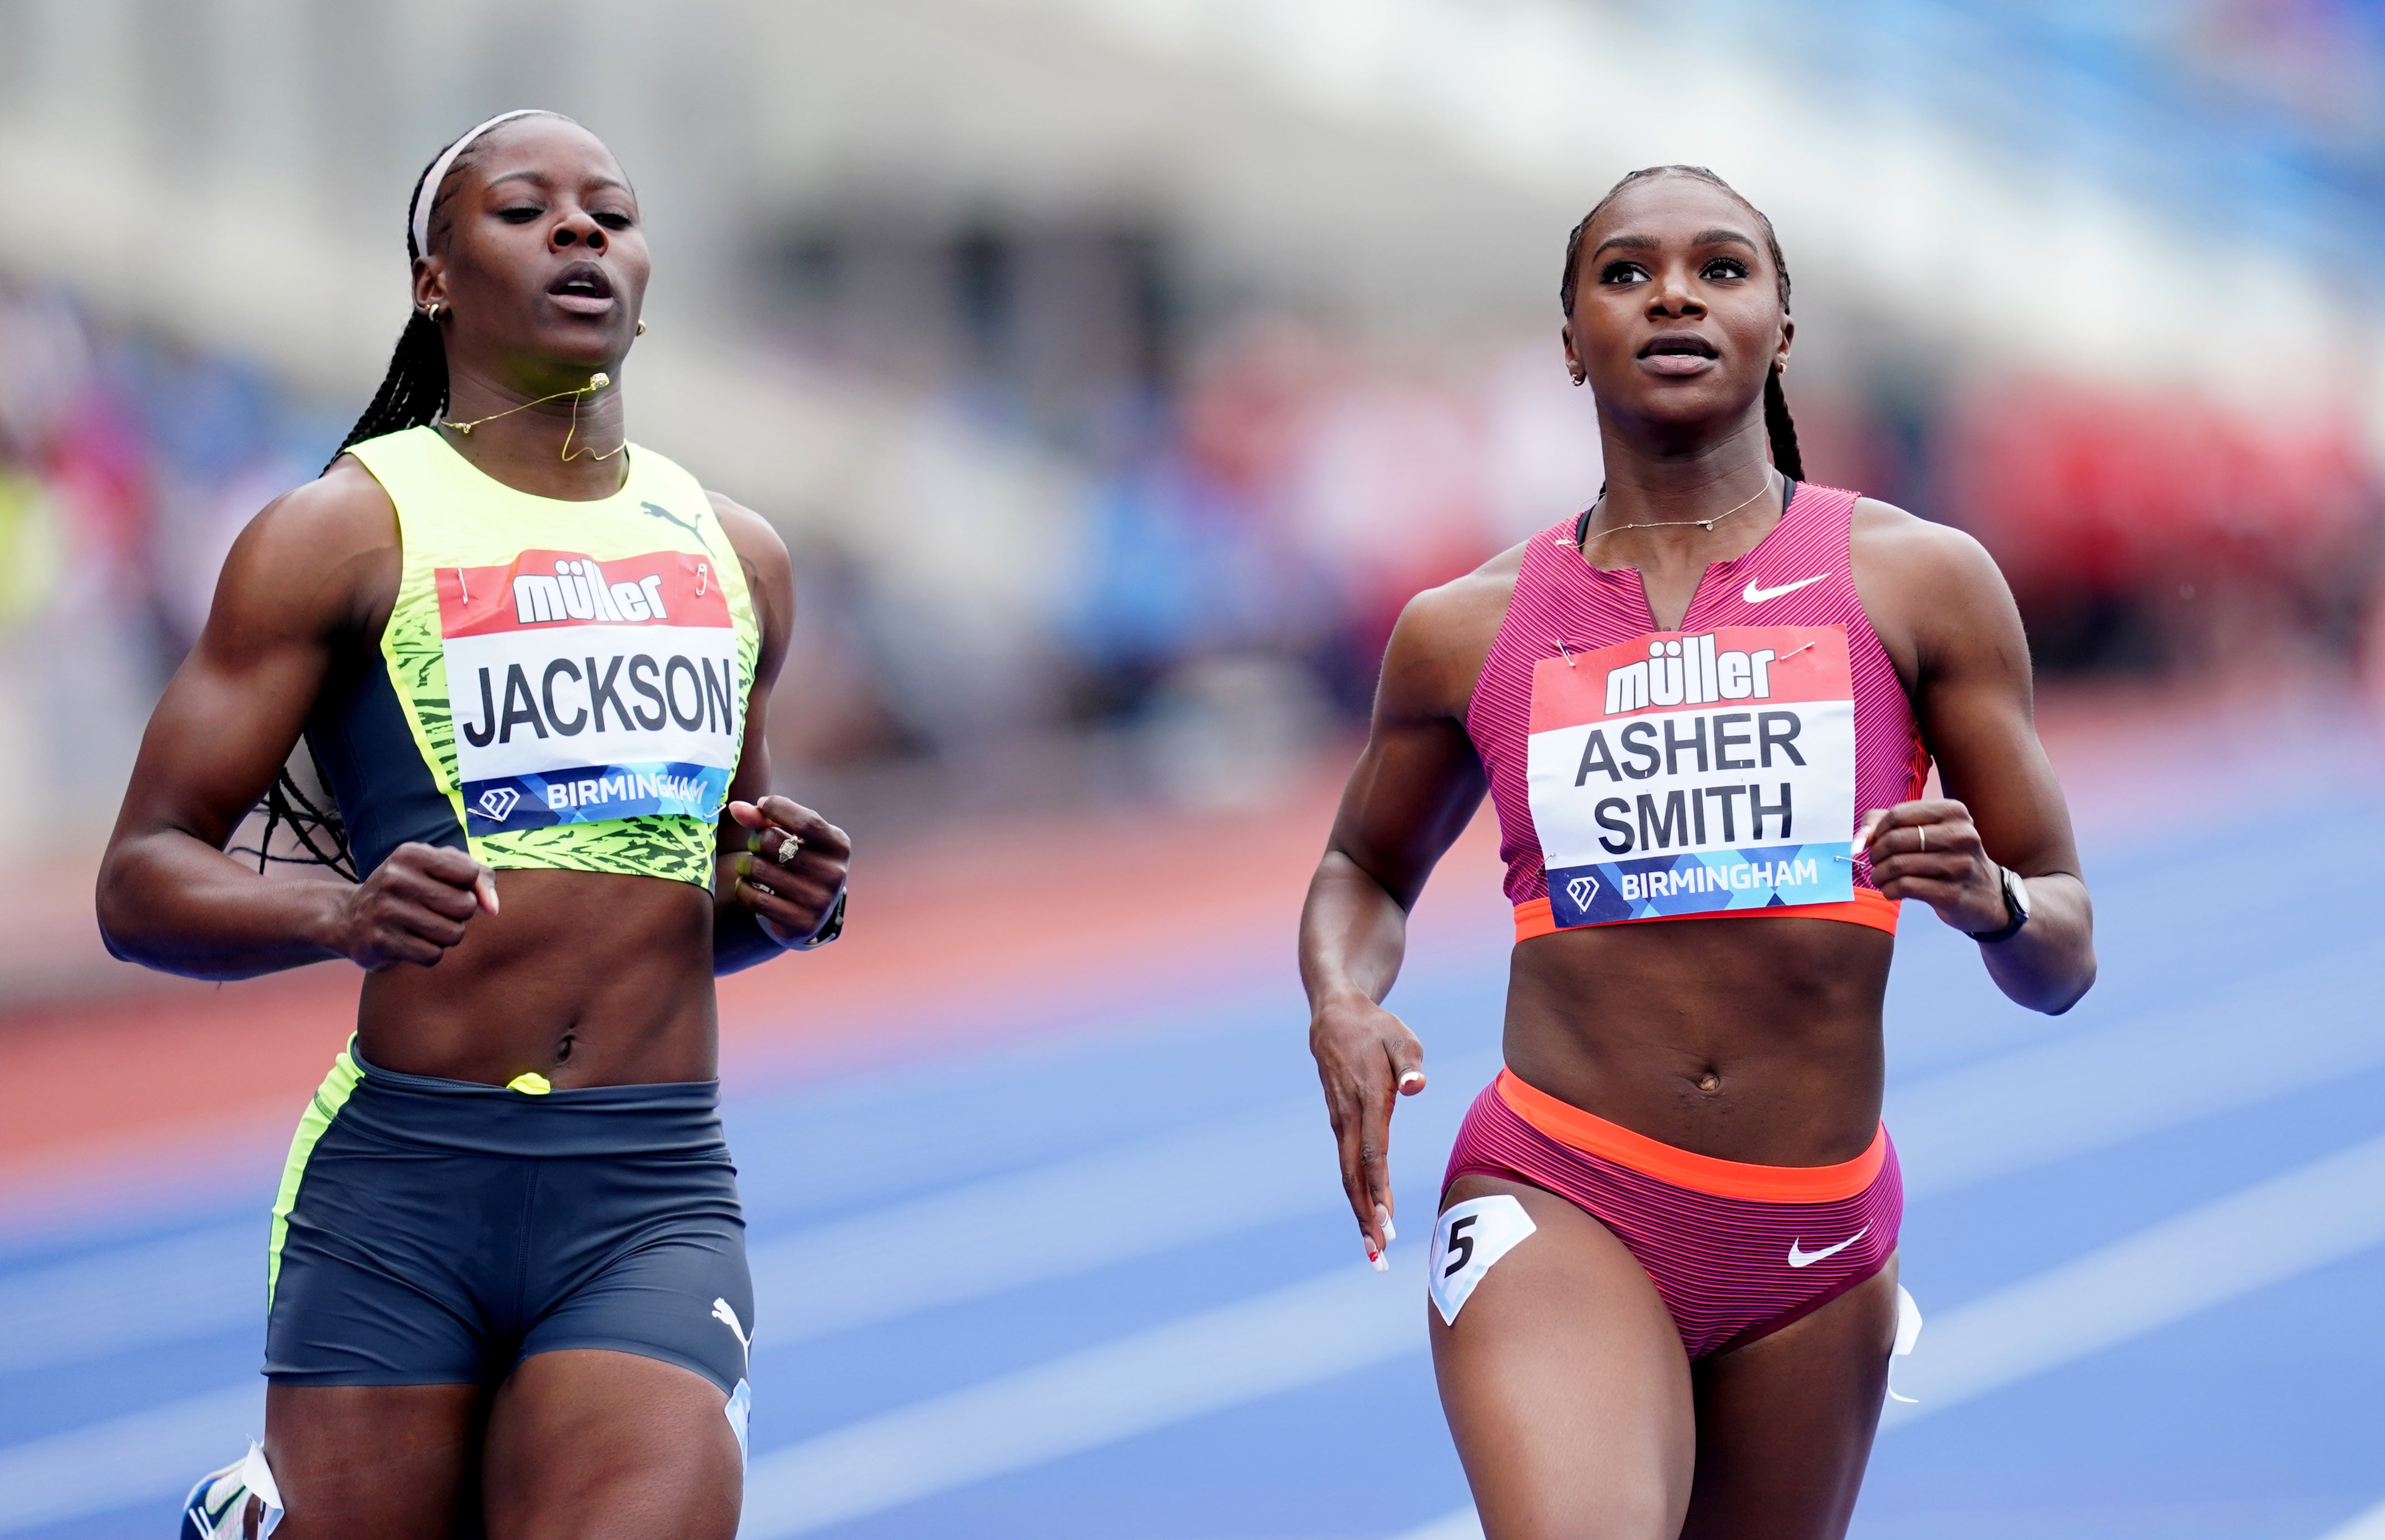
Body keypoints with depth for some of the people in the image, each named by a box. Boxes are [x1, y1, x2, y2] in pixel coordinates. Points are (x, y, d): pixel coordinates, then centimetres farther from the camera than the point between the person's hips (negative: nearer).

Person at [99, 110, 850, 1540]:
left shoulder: (739, 559, 16)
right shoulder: (345, 533, 2)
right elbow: (142, 880, -2)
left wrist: (778, 900, 7)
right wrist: (344, 910, -20)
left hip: (654, 1202, 3)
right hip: (400, 1180, -3)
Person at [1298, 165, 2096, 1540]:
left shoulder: (1920, 584, 2)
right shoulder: (1467, 632, 5)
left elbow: (2064, 958, 6)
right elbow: (1368, 871, 24)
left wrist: (1991, 901, -18)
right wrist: (1342, 1004, 1)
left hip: (1817, 1241, 2)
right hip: (1559, 1208, -2)